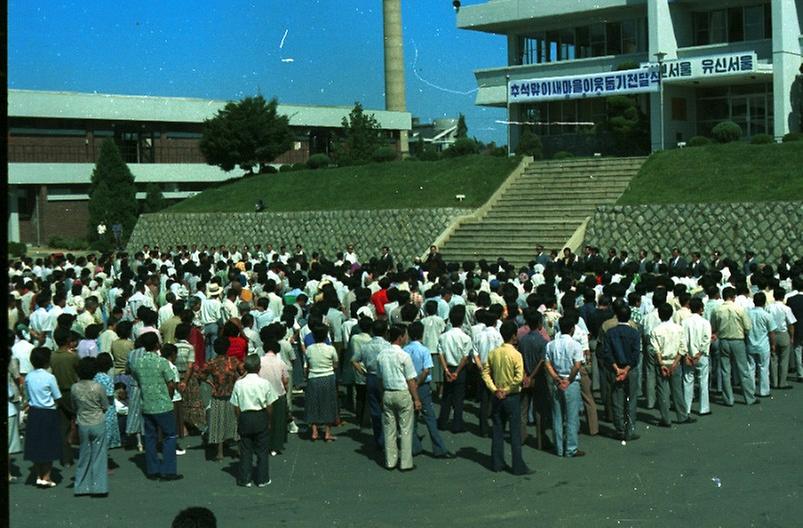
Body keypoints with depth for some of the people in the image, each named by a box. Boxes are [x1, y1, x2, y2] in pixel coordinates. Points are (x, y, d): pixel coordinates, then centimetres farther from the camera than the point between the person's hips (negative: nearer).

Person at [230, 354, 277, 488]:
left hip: (245, 418, 1)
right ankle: (262, 479, 13)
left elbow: (236, 406, -2)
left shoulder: (239, 384, -6)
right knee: (262, 450, 9)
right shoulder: (265, 383, -9)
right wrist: (269, 421, 9)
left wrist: (239, 420, 10)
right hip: (261, 418, -1)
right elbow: (269, 406, -3)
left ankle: (245, 479, 13)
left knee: (245, 450, 10)